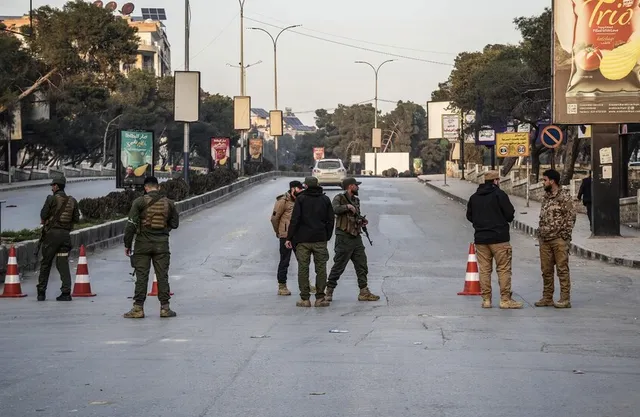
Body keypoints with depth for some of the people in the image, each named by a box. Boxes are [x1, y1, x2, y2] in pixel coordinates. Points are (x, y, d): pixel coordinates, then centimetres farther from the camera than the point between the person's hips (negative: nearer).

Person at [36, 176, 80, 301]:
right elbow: (76, 219, 7)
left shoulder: (52, 199, -7)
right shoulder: (72, 201, 6)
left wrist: (45, 221, 13)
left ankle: (41, 292, 9)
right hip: (65, 234, 4)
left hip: (52, 233, -4)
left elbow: (43, 215, -8)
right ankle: (66, 292, -4)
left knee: (45, 263, 6)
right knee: (63, 264, 5)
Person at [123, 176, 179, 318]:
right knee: (162, 276, 6)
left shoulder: (140, 202, -6)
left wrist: (127, 244, -2)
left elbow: (131, 225, -8)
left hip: (143, 244, -2)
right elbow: (175, 224, 12)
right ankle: (165, 308, 8)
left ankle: (138, 308, -1)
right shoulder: (168, 203, 4)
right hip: (162, 244, 2)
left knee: (141, 276, 0)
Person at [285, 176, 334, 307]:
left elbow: (295, 219, -7)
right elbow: (331, 220, 8)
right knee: (321, 269, 5)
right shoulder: (325, 199, 8)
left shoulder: (300, 199, -1)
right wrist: (327, 236, 14)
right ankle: (320, 298, 2)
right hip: (320, 240, 2)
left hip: (303, 240, -2)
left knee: (303, 268, 3)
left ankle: (305, 299, 1)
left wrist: (289, 237, -4)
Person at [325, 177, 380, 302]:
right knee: (338, 266, -2)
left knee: (362, 265, 4)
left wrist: (362, 221, 9)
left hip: (356, 237, 8)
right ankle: (329, 290, 9)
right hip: (344, 238, -7)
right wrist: (347, 206, -26)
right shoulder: (339, 198, -6)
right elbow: (334, 209, -26)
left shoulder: (356, 200, 17)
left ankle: (364, 292, 7)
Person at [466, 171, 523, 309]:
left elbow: (469, 216, 14)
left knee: (484, 270, 8)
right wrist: (502, 221, 11)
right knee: (504, 269, -1)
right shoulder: (499, 194, -8)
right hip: (499, 238, -5)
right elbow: (510, 214, -9)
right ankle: (505, 299, -3)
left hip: (480, 239, 5)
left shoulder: (474, 197, 10)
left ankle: (486, 299, 8)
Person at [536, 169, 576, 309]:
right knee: (546, 270, 10)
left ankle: (565, 299, -1)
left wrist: (564, 235, -14)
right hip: (545, 240, 8)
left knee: (562, 269, -4)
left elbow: (571, 217, -10)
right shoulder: (546, 196, 15)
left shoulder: (564, 197, -8)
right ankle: (547, 298, 17)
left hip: (559, 239, -8)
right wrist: (540, 233, 13)